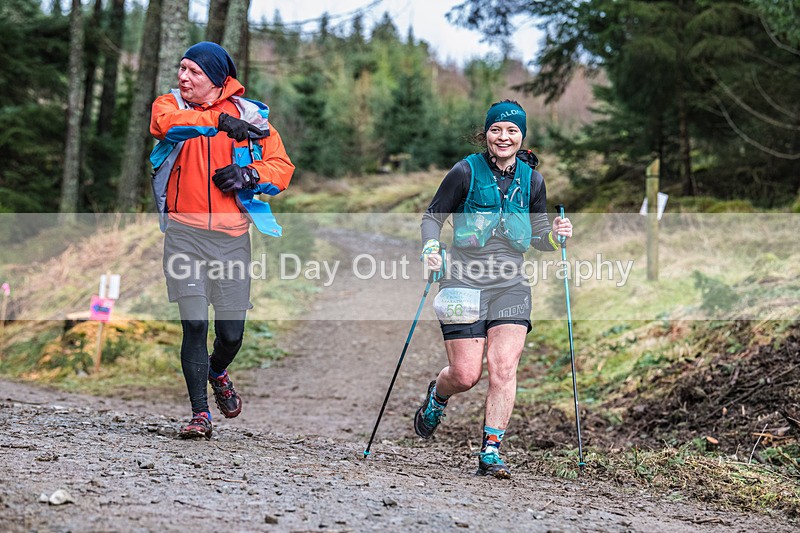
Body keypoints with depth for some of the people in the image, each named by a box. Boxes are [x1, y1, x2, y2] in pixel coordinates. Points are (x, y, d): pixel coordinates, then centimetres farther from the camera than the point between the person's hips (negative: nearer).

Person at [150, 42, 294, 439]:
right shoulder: (170, 104, 9)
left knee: (232, 333, 3)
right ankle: (200, 413, 5)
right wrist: (218, 121, -14)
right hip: (185, 232, -1)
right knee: (194, 324, -7)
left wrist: (249, 175, -12)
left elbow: (281, 167, 6)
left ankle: (217, 372, 38)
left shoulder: (248, 114, 8)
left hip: (232, 235, 1)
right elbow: (165, 122, -17)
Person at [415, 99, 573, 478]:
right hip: (464, 284, -3)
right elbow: (433, 216, 0)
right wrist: (430, 248, -19)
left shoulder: (531, 180, 7)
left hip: (510, 287, 3)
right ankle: (436, 396, 32)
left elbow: (537, 235, 16)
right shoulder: (466, 172, -5)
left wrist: (554, 235, -6)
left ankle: (491, 452, -6)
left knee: (503, 368, -12)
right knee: (466, 375, -4)